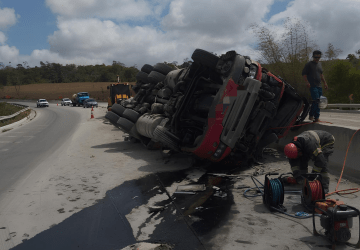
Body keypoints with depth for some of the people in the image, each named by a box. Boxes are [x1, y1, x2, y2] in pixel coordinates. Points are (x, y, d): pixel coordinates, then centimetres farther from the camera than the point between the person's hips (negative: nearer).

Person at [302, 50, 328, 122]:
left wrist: (325, 82, 24)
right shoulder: (309, 64, -1)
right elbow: (304, 74, -6)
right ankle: (311, 115, -7)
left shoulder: (319, 64, 20)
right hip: (313, 86, -7)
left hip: (319, 85, 7)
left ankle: (317, 117, 9)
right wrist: (307, 82, -18)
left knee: (319, 102, 4)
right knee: (316, 100, -18)